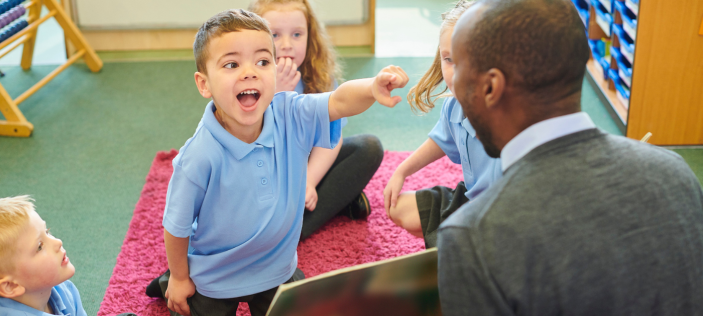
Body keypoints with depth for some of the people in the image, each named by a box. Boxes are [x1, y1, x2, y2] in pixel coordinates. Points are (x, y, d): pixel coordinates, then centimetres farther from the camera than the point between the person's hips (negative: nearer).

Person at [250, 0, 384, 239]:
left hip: (311, 166, 4)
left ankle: (300, 228, -24)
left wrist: (308, 182, -22)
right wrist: (278, 93, -34)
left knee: (369, 146, -15)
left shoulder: (320, 78, -6)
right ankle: (340, 199, -19)